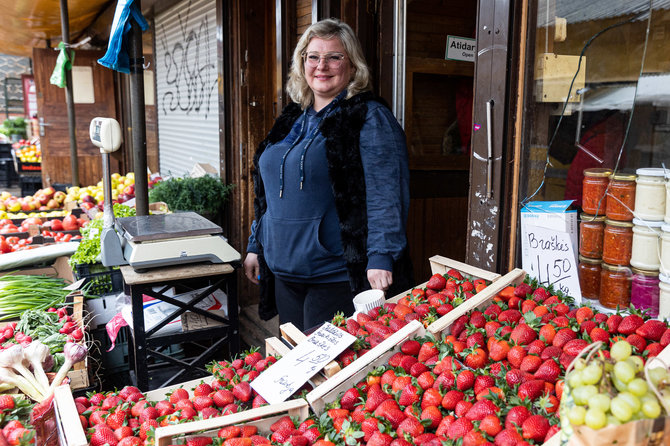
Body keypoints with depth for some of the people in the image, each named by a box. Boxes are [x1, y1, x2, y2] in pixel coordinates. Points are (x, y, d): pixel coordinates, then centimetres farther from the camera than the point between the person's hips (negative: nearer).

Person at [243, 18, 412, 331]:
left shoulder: (370, 118, -9)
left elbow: (386, 196, -17)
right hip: (283, 270, 7)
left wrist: (381, 258, -26)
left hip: (337, 275, -7)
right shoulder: (292, 119, 13)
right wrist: (255, 246, 19)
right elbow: (269, 192, 20)